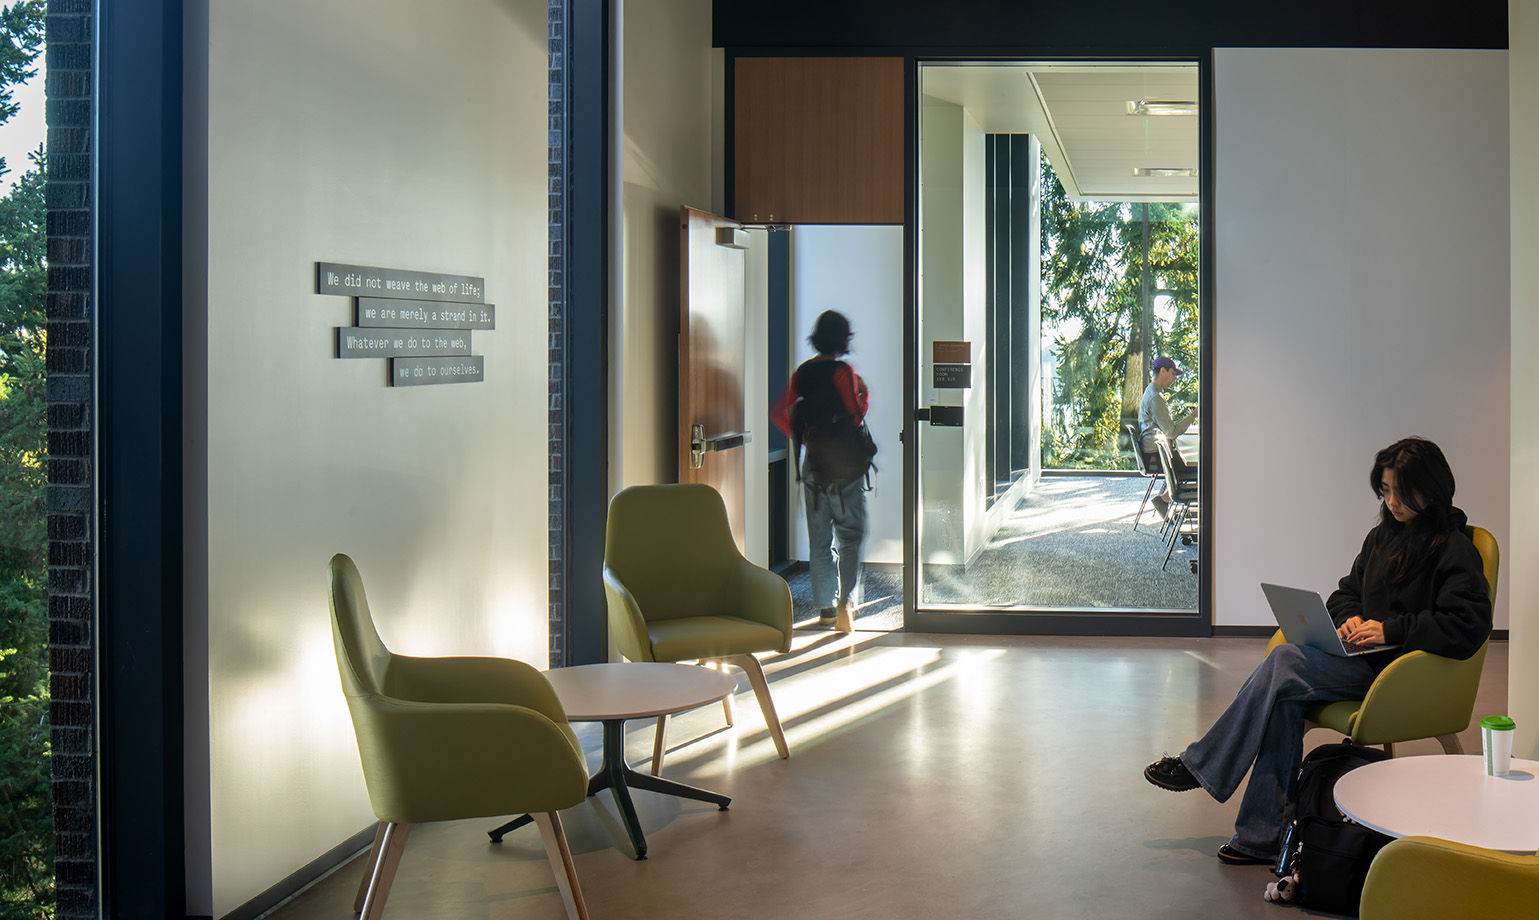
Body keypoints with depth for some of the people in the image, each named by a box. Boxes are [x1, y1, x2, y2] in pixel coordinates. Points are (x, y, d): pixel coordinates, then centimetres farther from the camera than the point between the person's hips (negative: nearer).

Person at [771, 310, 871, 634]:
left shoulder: (802, 372, 6)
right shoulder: (842, 372, -12)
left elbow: (785, 416, 9)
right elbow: (855, 416, -13)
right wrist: (864, 395, 5)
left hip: (813, 464, 5)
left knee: (819, 541, 10)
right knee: (851, 536, 0)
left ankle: (825, 608, 13)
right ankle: (844, 604, -13)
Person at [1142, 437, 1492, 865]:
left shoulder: (1455, 551, -8)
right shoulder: (1384, 536, 16)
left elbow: (1470, 625, -18)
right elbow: (1347, 591, 25)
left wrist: (1391, 630, -20)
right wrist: (1349, 618, 0)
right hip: (1363, 656, 7)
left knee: (1284, 662, -25)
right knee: (1286, 698, -22)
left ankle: (1199, 765, -13)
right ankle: (1263, 836, -20)